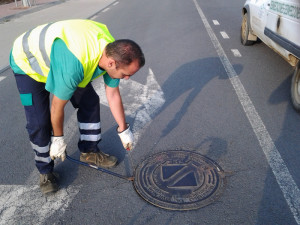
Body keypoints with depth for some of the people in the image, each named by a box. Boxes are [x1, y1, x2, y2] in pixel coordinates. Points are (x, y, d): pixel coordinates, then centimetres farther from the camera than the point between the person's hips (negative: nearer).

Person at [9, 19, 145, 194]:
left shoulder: (113, 52, -21)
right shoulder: (74, 64, -46)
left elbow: (113, 95, -7)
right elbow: (57, 106, -30)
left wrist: (124, 130, 2)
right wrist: (58, 138, -12)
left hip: (55, 55, 7)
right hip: (27, 63, -6)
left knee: (90, 102, 0)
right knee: (39, 123, -12)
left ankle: (90, 151, 18)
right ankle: (45, 170, 12)